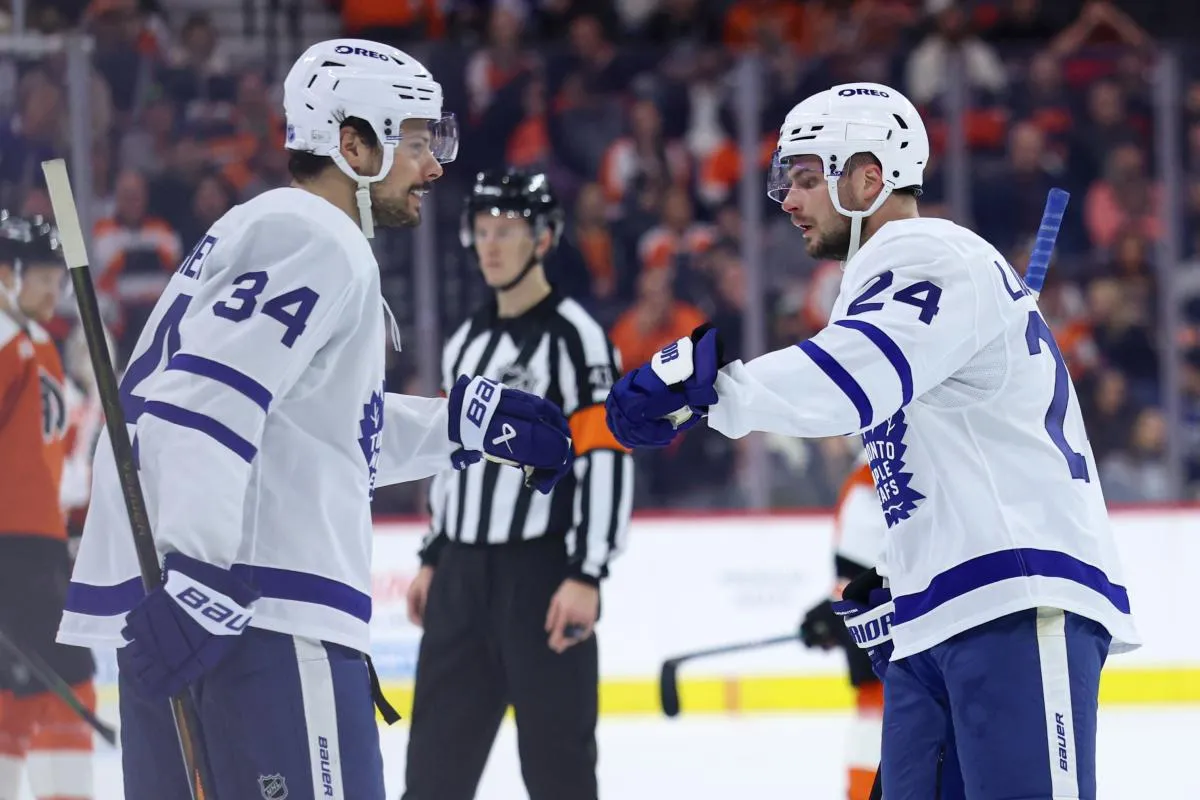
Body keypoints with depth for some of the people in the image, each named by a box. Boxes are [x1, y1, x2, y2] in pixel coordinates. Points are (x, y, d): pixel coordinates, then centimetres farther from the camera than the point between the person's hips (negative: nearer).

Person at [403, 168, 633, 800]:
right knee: (438, 747, 9)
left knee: (555, 749, -5)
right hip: (463, 574, 8)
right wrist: (432, 558, 21)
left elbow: (607, 458, -15)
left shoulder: (573, 336, -10)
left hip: (540, 574, -8)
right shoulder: (467, 341, 16)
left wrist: (587, 576, -20)